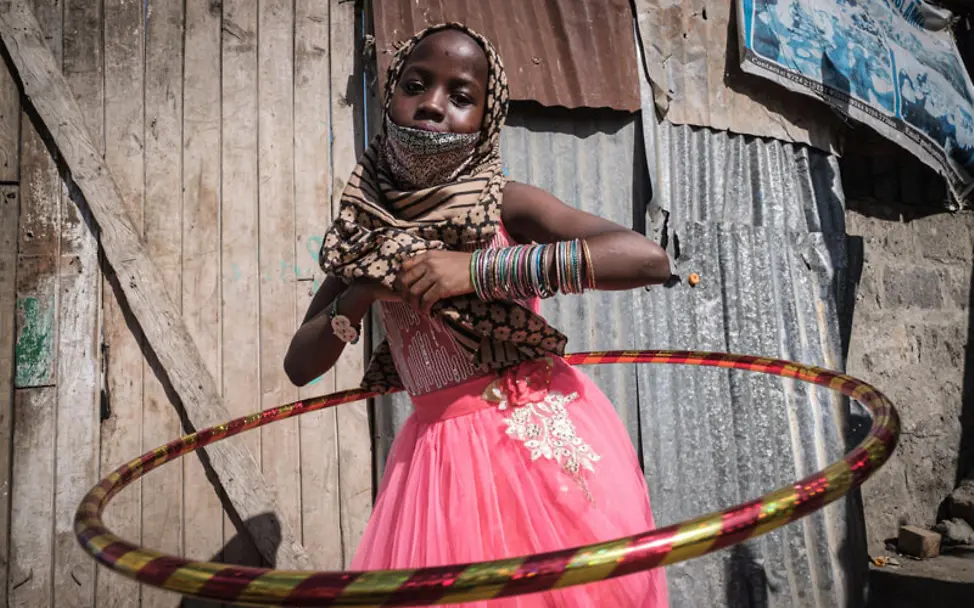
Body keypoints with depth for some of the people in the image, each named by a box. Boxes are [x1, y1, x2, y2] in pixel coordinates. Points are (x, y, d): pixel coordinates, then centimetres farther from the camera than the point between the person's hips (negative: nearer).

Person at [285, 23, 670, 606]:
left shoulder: (503, 203, -7)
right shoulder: (368, 230, 4)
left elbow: (650, 257, -21)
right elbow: (299, 366, 6)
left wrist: (478, 268, -24)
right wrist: (358, 297, -14)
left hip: (544, 442, -2)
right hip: (441, 454, 3)